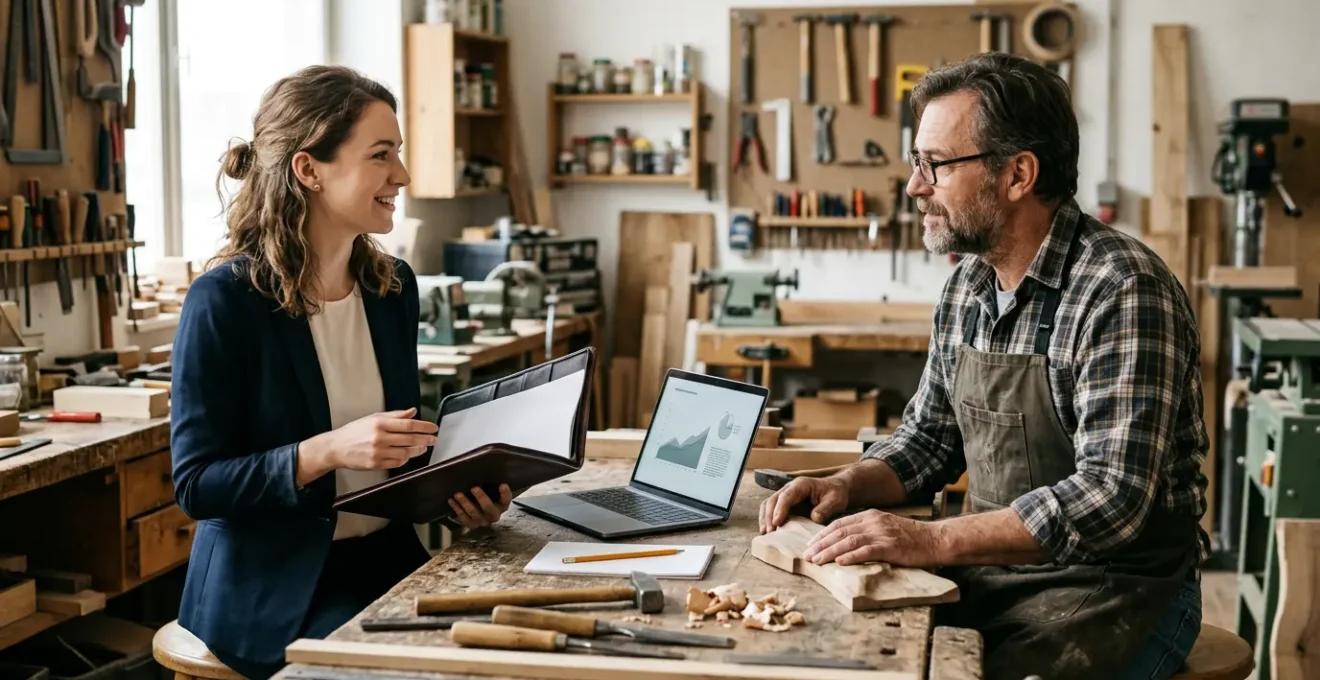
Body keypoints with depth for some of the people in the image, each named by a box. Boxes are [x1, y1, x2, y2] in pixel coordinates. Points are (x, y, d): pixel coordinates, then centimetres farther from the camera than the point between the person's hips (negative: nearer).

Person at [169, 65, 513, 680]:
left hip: (387, 559, 6)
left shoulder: (392, 286, 6)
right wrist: (327, 451, -27)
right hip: (273, 587, -6)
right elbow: (197, 485, -14)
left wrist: (458, 489, -5)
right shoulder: (226, 299, -14)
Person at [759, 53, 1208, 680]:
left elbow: (1112, 497, -27)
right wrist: (846, 487, -3)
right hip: (992, 574, 7)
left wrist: (934, 540, -31)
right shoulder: (967, 286, 7)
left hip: (1115, 590, -6)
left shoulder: (1121, 290, -19)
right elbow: (928, 437, 17)